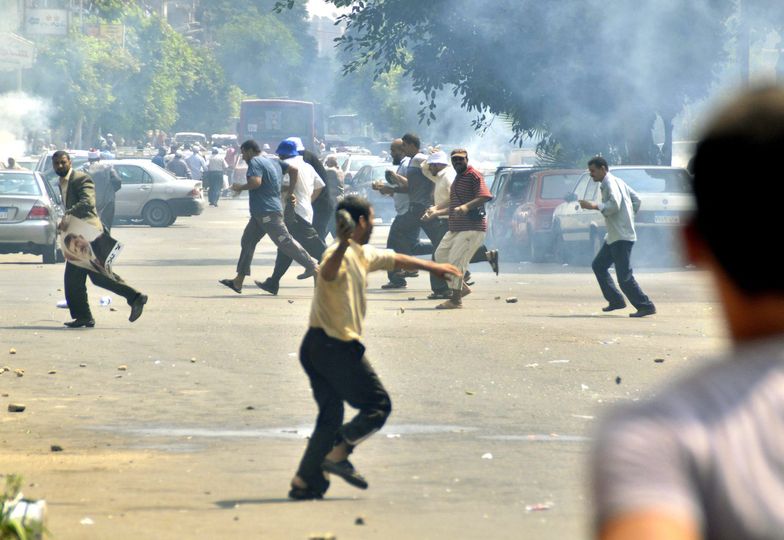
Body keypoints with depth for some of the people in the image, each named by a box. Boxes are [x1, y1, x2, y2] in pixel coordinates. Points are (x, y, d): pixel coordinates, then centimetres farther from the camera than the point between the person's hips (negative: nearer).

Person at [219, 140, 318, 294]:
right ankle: (238, 281, 11)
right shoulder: (273, 162, 18)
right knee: (247, 242, 11)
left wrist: (239, 187, -8)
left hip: (267, 213, -10)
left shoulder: (255, 162, -10)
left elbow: (256, 182, -25)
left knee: (285, 241, -10)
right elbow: (293, 169, 14)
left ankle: (312, 266, -8)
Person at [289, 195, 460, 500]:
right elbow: (328, 272, -40)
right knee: (377, 405, 0)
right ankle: (338, 455, -4)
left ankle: (305, 480, 7)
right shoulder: (340, 256, -15)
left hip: (317, 347, 10)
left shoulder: (364, 255, 17)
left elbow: (395, 259, 34)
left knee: (331, 416, 11)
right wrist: (343, 245, -59)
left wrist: (433, 267, 46)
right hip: (336, 346, -10)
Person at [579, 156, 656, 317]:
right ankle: (616, 300, 18)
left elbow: (614, 205, -28)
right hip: (614, 236, 11)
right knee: (598, 265, 16)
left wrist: (594, 206, -22)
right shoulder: (617, 181, 18)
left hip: (622, 236, -11)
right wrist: (629, 216, 20)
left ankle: (646, 306, -8)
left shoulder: (610, 183, -13)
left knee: (624, 276, -11)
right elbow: (636, 200, 24)